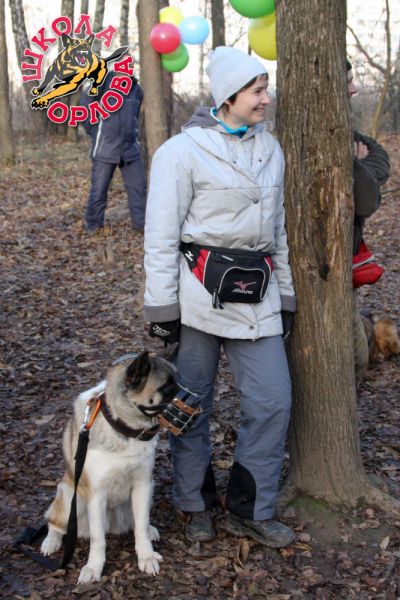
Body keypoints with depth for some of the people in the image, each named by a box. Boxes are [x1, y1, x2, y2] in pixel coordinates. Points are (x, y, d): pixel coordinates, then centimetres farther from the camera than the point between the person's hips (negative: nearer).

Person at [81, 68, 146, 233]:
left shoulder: (136, 89, 7)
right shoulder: (103, 83, -10)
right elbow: (84, 105, -5)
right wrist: (93, 130, -3)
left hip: (130, 148, 5)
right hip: (105, 147, -4)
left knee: (138, 187, 3)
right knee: (99, 188, 3)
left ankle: (141, 222, 12)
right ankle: (93, 224, 16)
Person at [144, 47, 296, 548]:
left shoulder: (269, 149, 13)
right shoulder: (183, 151, -6)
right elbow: (161, 236, -7)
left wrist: (285, 295, 18)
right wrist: (162, 307, -10)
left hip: (256, 294, 5)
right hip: (200, 291, -5)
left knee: (273, 400, 1)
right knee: (192, 402, 6)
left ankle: (250, 510, 18)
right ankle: (195, 505, 27)